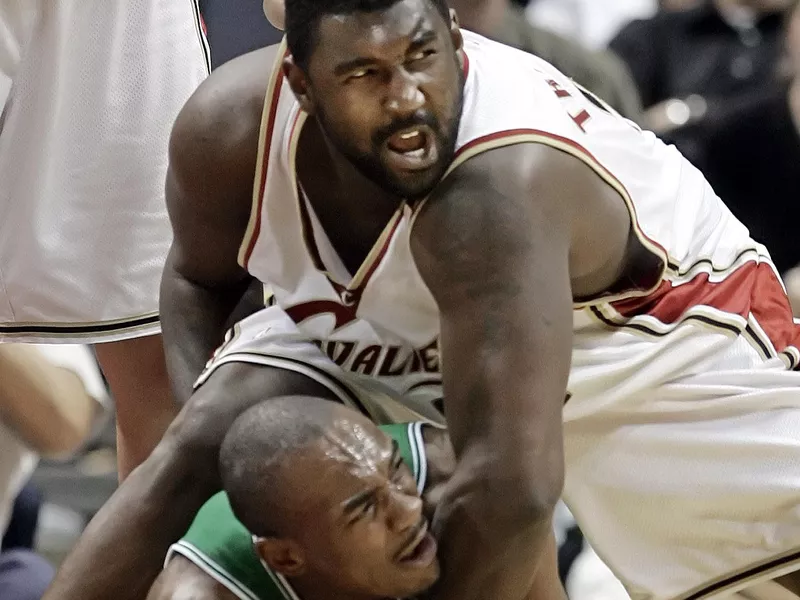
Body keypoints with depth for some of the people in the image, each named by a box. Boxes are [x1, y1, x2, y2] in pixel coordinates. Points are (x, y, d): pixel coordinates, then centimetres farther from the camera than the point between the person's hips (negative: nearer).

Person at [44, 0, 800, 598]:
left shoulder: (501, 185, -44)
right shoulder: (228, 128, -25)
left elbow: (508, 490, -45)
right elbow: (198, 278, 0)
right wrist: (209, 410, -17)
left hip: (648, 319, -4)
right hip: (375, 333, 4)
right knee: (195, 453, -15)